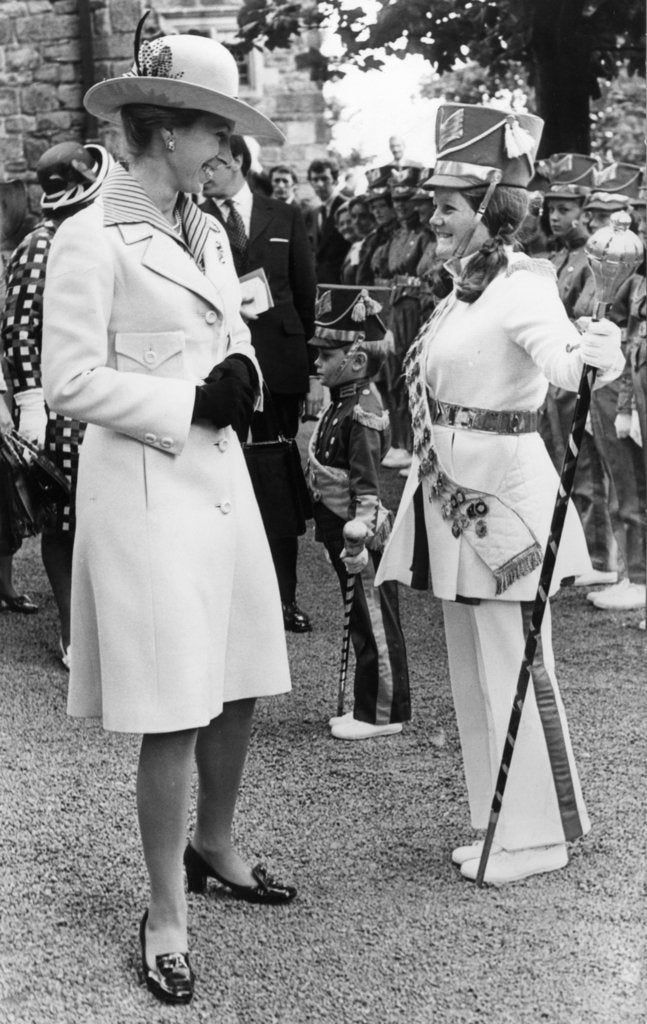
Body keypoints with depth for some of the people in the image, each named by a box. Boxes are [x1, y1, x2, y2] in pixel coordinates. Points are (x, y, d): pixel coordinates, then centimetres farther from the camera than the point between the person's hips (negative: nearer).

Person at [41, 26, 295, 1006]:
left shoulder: (208, 233, 12)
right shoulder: (91, 239, -11)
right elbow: (71, 383, -13)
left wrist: (243, 378, 0)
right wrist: (190, 404, -15)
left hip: (221, 476, 8)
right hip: (145, 489, -7)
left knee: (239, 689, 14)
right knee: (173, 715, -3)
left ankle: (214, 846, 37)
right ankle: (167, 913, 12)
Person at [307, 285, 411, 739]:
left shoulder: (362, 414, -19)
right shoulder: (344, 404, 11)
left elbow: (366, 483, -23)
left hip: (361, 535, -10)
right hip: (341, 529, 10)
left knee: (375, 624, 1)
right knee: (364, 623, 16)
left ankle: (383, 713, 10)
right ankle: (370, 707, 25)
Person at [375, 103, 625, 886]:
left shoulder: (523, 286, -15)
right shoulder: (463, 288, 10)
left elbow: (563, 361, -34)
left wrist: (595, 355, -54)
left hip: (502, 491, -9)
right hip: (452, 494, 9)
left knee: (512, 664, -1)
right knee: (473, 665, 16)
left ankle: (537, 834, 12)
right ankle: (500, 821, 28)